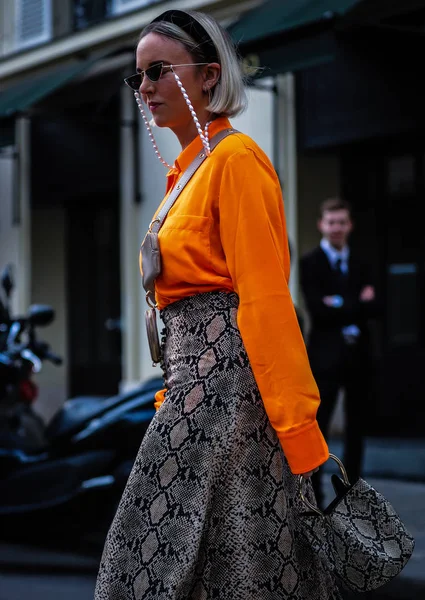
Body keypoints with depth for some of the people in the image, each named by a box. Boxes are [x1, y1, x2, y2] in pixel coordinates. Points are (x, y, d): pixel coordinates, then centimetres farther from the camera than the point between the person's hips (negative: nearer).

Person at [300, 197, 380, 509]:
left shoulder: (361, 263, 12)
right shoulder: (310, 262, -2)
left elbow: (374, 307, -1)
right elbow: (318, 310, -14)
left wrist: (341, 305, -14)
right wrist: (357, 305, -11)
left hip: (358, 354, 5)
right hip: (326, 353, -5)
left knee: (356, 425, 10)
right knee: (317, 425, -6)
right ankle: (313, 493, -2)